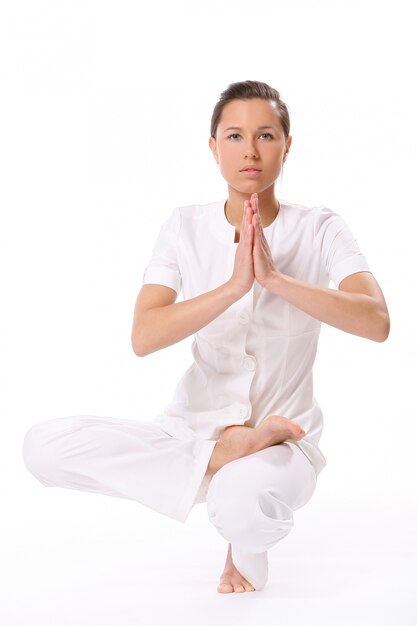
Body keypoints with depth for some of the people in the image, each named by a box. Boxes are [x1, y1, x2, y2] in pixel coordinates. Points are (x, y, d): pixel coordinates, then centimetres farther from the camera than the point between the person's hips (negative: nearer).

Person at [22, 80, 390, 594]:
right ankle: (228, 455, -12)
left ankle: (248, 547, 0)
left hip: (283, 440, -2)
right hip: (193, 428, 2)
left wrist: (276, 278, -30)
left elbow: (377, 322, -22)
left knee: (241, 503, -40)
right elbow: (143, 338, -16)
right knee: (42, 446, -22)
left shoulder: (320, 230, -6)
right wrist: (234, 286, -28)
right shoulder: (186, 228, -2)